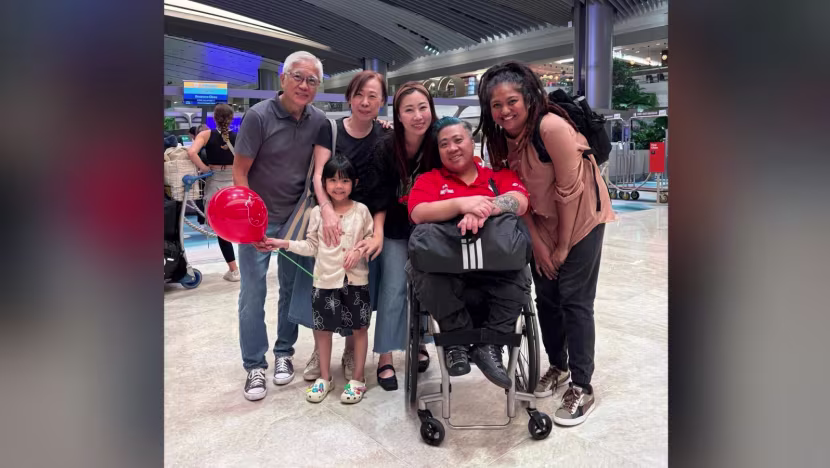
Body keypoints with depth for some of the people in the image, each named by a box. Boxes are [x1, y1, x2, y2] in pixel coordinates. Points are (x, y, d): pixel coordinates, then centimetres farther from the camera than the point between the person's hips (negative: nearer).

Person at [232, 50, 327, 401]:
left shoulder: (318, 121, -2)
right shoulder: (259, 116, -13)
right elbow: (240, 171, -12)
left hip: (298, 218, 4)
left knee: (293, 289, 12)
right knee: (252, 295, 1)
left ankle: (284, 353, 29)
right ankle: (254, 366, 14)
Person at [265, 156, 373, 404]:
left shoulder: (361, 210, -4)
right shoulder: (318, 212, 0)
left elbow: (371, 240, 1)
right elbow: (312, 247, 3)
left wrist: (360, 250, -18)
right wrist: (285, 244, -4)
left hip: (356, 280, -1)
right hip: (325, 280, 2)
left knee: (359, 328, 8)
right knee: (322, 328, 10)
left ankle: (358, 379, 23)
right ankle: (324, 377, 28)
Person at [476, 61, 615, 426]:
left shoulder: (552, 127, -27)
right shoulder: (500, 137, -7)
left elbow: (570, 190, -23)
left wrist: (563, 246, -14)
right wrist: (539, 244, -3)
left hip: (581, 218, -6)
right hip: (543, 224, 6)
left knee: (574, 300, -6)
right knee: (545, 296, 12)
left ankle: (582, 388, 7)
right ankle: (558, 366, 32)